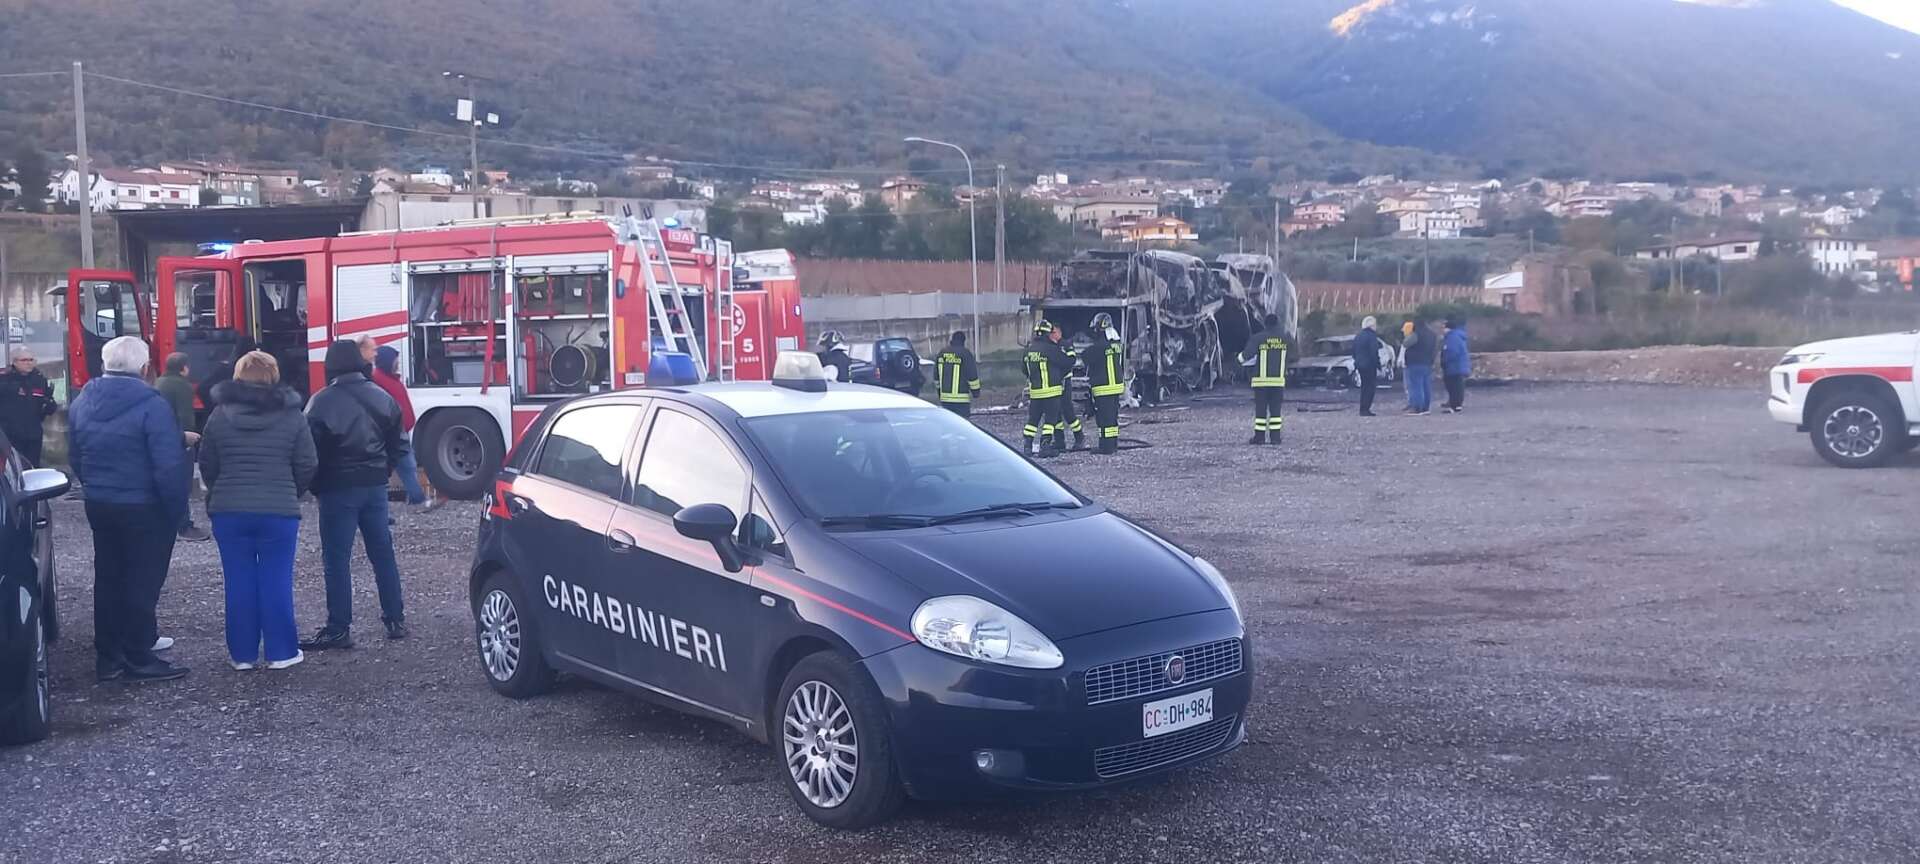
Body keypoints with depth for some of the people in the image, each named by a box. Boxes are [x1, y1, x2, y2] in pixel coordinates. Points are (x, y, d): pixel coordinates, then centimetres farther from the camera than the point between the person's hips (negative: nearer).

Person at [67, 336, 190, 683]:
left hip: (98, 506, 7)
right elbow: (169, 465, -21)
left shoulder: (82, 403, 4)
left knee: (108, 578, 15)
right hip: (144, 509, -7)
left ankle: (108, 656, 22)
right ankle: (138, 659, 6)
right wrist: (177, 509, -11)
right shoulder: (150, 406, -19)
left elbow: (75, 457, 12)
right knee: (142, 581, 2)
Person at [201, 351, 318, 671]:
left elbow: (207, 465, 5)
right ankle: (281, 652, 8)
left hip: (229, 511, 1)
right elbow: (307, 465, -2)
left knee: (239, 582, 8)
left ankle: (242, 653, 13)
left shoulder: (220, 414, 0)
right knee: (276, 581, 5)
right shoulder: (291, 415, -3)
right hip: (279, 511, -1)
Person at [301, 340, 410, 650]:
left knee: (337, 560, 0)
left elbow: (313, 448, -10)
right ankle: (396, 619, 16)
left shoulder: (323, 402, -12)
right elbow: (397, 444, 11)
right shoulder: (381, 397, 6)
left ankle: (339, 629, 1)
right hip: (375, 486, 5)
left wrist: (316, 486, 2)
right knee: (382, 552, 12)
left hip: (339, 488, -5)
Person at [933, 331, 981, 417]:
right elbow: (972, 375, -8)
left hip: (945, 398, 5)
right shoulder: (965, 354, -9)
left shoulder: (941, 353, 8)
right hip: (961, 400, -5)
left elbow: (936, 376, 15)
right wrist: (976, 391, 4)